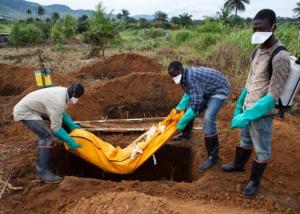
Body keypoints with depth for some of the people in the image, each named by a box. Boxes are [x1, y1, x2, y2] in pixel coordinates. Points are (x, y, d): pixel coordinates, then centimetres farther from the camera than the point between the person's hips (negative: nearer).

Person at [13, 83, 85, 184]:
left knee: (44, 135, 23)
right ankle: (43, 172, -14)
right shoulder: (58, 102, -30)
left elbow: (62, 113, 14)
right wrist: (70, 141, -19)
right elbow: (56, 128, -25)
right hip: (24, 112, -11)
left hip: (23, 107, 11)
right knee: (46, 136, -19)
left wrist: (72, 125, 10)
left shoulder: (62, 91, -2)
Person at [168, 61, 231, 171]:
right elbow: (188, 94, 12)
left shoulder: (191, 77, -34)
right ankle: (185, 134, 40)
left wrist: (182, 122, -28)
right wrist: (179, 107, -1)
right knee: (188, 108, 15)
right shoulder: (185, 76, -4)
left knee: (208, 119, -24)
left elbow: (196, 103, -34)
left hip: (219, 91, -10)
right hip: (207, 91, 10)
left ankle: (213, 156, -13)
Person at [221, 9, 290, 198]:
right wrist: (239, 105, 14)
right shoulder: (258, 50, 4)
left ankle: (254, 181, 31)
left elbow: (273, 96, -25)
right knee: (245, 141, 26)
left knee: (261, 149, 12)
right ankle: (238, 165, 48)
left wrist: (248, 116, -27)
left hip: (261, 113, -7)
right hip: (248, 108, 7)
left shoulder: (280, 57, -21)